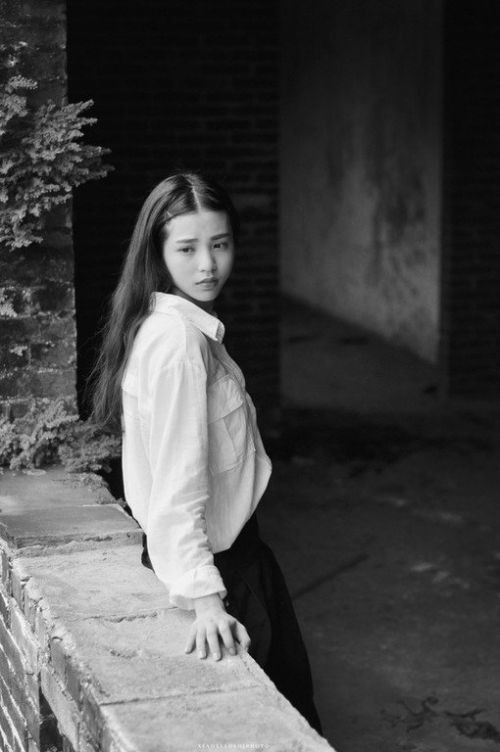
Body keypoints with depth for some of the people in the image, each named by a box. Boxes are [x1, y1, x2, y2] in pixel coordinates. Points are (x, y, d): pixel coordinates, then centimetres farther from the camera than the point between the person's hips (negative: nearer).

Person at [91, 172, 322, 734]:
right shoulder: (177, 341, -23)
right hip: (212, 558, -10)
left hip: (232, 546, 10)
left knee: (291, 699, 17)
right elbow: (177, 481, -28)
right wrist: (205, 597, -31)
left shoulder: (186, 327, 7)